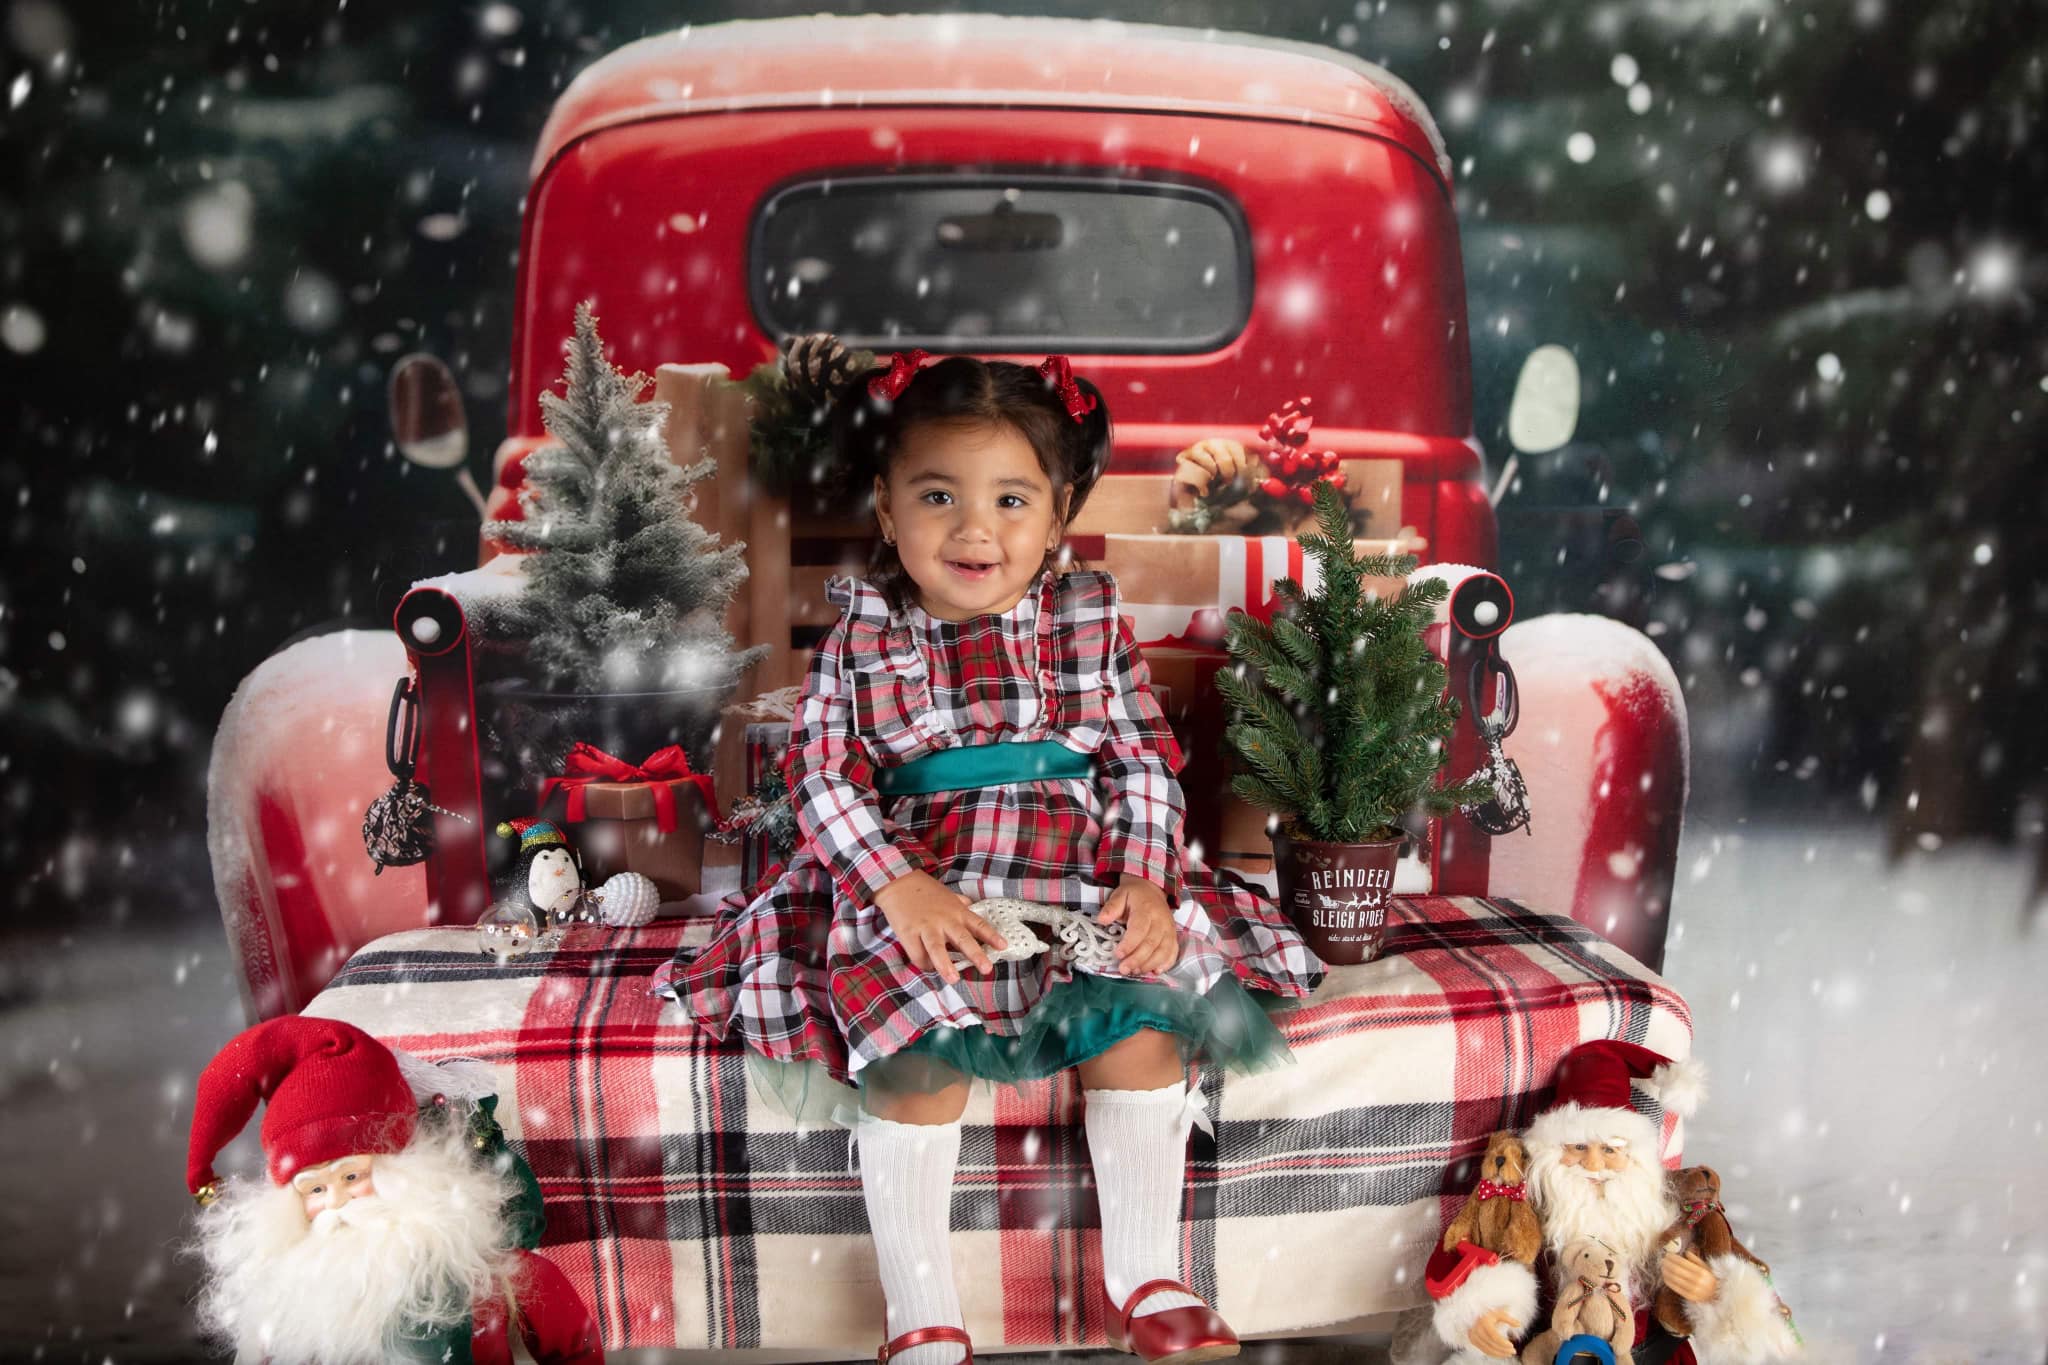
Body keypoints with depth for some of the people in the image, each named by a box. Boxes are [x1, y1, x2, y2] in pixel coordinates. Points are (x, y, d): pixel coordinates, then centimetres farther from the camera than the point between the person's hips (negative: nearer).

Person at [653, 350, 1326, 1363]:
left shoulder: (1088, 622, 7)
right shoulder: (863, 636, 3)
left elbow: (1145, 762, 6)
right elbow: (821, 772, -4)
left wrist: (1145, 880, -10)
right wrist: (896, 885, -18)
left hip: (1080, 877, 2)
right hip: (918, 883, -2)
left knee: (1143, 1021, -19)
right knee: (916, 1053, -25)